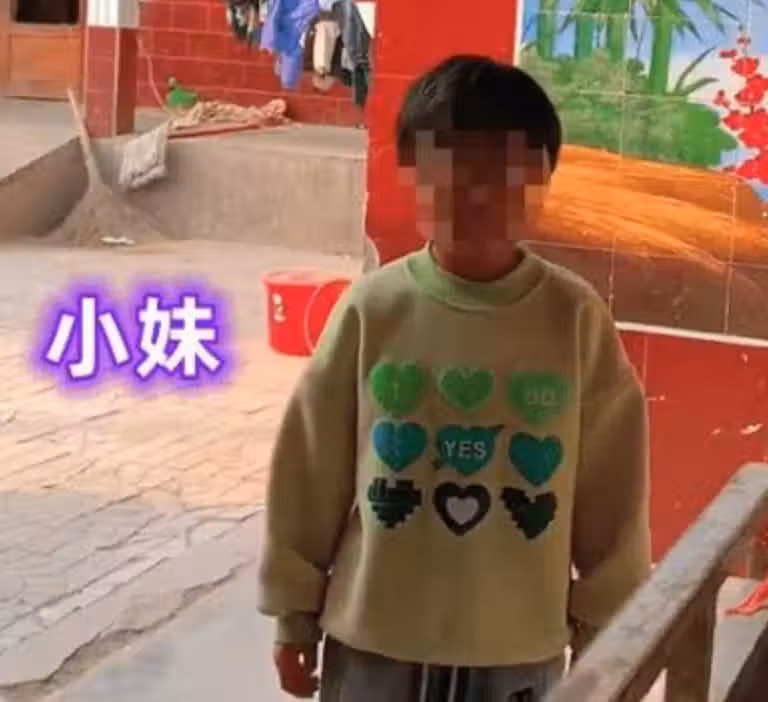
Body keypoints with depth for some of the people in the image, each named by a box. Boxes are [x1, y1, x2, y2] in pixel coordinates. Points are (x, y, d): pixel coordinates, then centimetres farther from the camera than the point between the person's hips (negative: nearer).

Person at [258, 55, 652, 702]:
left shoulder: (577, 318, -10)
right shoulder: (372, 309, -10)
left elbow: (611, 487, -2)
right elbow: (309, 468, -2)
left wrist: (604, 628, 3)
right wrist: (294, 608, 4)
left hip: (518, 645, 0)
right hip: (375, 635, 0)